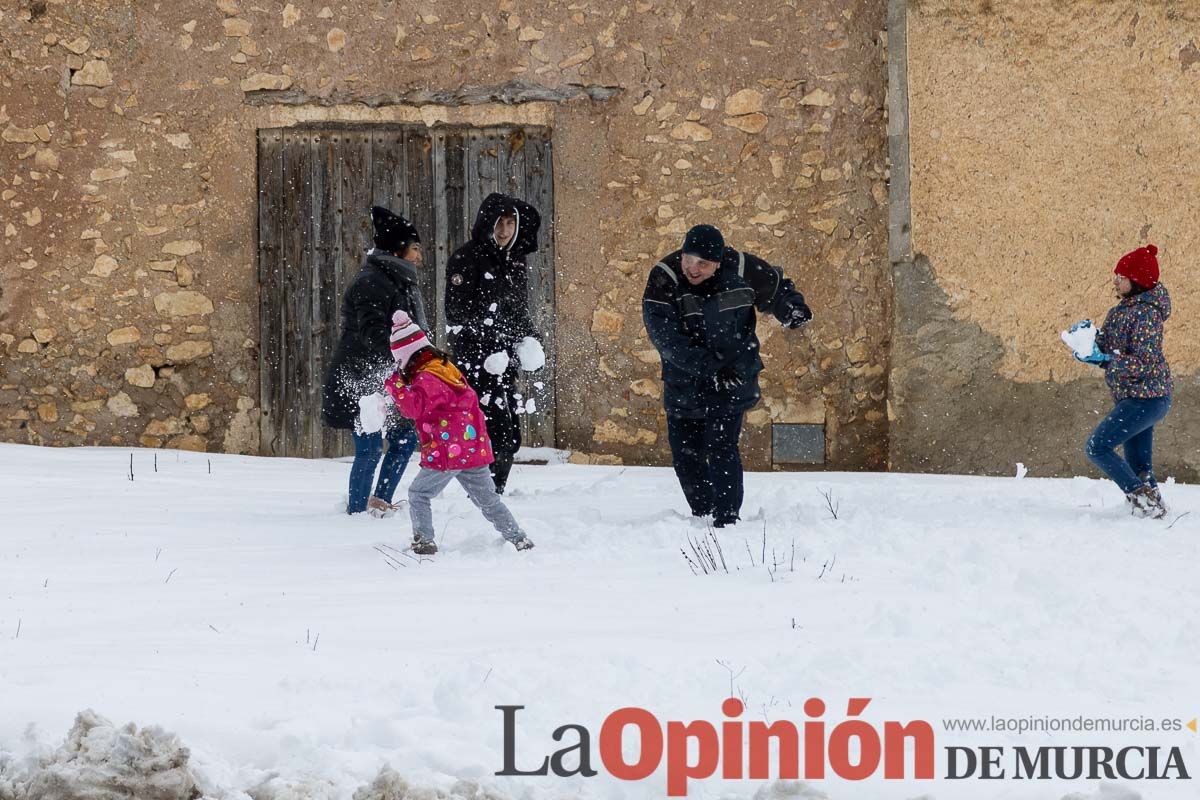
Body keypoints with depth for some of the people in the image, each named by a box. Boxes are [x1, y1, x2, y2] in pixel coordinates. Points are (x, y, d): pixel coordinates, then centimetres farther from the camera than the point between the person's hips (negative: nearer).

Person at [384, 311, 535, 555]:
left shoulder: (427, 379, -13)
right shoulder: (447, 368, 16)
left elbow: (415, 407, -23)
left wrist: (396, 386, -16)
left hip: (447, 454, -8)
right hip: (475, 450, 8)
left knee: (418, 495, 4)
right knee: (488, 499, 15)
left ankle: (424, 541, -5)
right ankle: (519, 539, 14)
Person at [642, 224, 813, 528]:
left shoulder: (742, 269, -9)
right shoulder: (664, 279, -16)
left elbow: (777, 288, 14)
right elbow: (664, 336, -24)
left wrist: (792, 309, -7)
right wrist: (709, 367, -29)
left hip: (733, 380, -1)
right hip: (684, 383, 1)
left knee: (721, 448, -15)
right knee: (685, 455, 8)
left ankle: (726, 520, -10)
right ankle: (702, 516, 27)